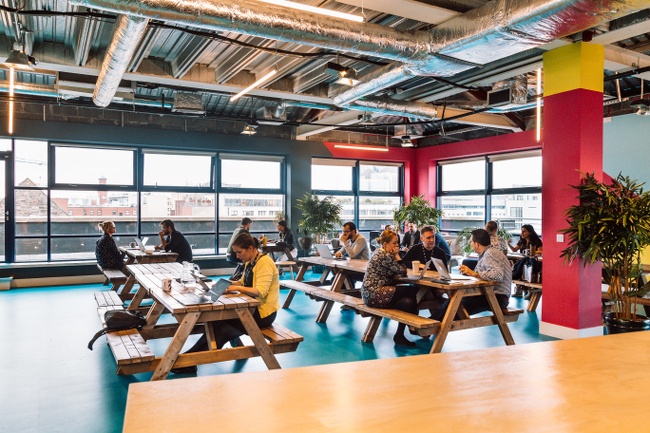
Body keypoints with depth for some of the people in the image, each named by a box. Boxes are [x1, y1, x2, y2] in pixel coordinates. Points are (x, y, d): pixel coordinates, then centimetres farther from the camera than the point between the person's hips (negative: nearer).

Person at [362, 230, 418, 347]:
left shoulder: (381, 252, 16)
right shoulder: (385, 255, -15)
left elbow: (396, 271, 18)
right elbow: (402, 272, -11)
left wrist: (395, 255, 4)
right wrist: (397, 255, -3)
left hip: (371, 292, 10)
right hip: (374, 295, -10)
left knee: (407, 302, -5)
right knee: (411, 292, -8)